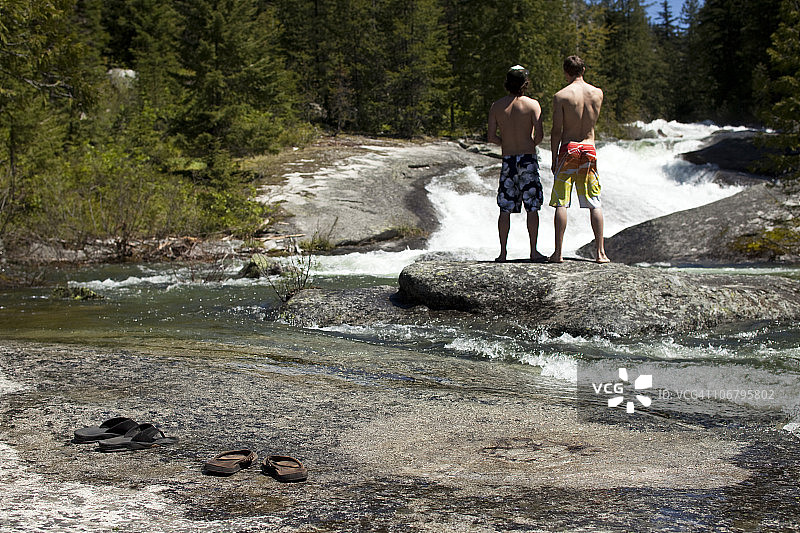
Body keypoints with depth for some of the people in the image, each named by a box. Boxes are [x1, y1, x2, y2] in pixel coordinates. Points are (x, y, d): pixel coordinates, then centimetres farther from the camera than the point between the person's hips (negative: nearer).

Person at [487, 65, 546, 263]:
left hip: (507, 160, 2)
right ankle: (534, 251, 5)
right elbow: (539, 134, -13)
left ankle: (503, 253, 6)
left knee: (505, 209, 6)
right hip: (528, 158, -2)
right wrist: (532, 144, 9)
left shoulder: (497, 106, 3)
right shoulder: (532, 104, -4)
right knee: (532, 208, 4)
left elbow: (491, 137, 0)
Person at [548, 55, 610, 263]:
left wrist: (554, 159, 0)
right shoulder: (598, 93, 3)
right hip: (589, 148, 3)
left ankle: (558, 252, -2)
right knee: (594, 203, 6)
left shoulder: (561, 96, -7)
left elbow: (556, 131, -8)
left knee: (561, 203, 0)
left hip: (568, 148, -3)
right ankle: (600, 252, 5)